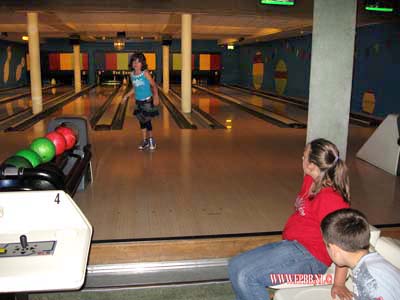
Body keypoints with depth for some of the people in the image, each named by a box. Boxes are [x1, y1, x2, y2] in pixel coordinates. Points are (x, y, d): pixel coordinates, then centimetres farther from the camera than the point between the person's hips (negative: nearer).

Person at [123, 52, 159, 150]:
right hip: (138, 102, 5)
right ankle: (145, 141, 21)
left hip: (147, 101, -5)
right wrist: (127, 95, 8)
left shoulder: (145, 73, -15)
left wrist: (156, 97, -19)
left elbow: (153, 85, -11)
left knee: (147, 121, 1)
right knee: (142, 122, 10)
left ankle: (151, 140, 19)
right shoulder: (132, 74, 0)